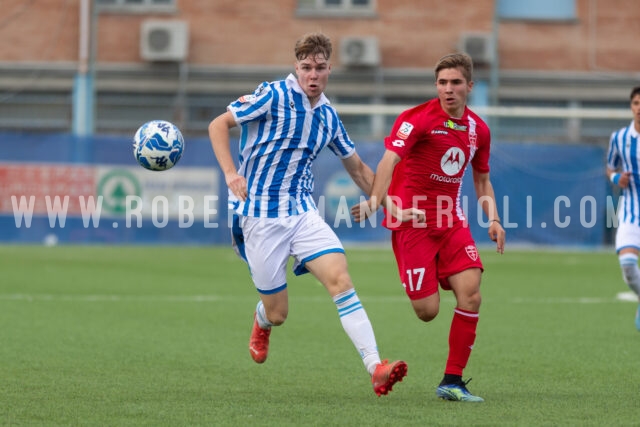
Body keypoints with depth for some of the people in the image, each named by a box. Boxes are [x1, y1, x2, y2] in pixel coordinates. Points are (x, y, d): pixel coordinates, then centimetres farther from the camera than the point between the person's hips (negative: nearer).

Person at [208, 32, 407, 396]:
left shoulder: (329, 116, 8)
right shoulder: (274, 96, -9)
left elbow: (357, 168, 21)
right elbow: (219, 125, -5)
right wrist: (230, 173, -18)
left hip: (303, 212, 4)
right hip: (259, 214, -4)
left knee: (340, 278, -20)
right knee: (278, 314, 1)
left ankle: (376, 368, -28)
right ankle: (261, 323, 42)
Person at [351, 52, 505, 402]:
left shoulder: (478, 130, 7)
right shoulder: (417, 118, -12)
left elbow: (482, 180, 21)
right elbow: (389, 160, -25)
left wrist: (493, 219, 5)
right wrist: (378, 199, -42)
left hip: (451, 220, 5)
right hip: (412, 221, -5)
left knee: (470, 293, -14)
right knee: (427, 311, -11)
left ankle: (452, 382, -3)